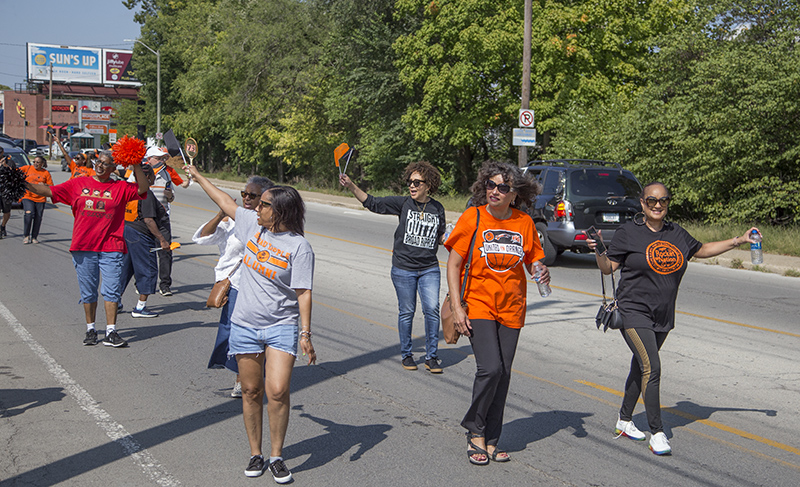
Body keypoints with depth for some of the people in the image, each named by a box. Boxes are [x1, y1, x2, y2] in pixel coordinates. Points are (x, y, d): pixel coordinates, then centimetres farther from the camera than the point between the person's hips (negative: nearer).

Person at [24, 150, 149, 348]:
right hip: (84, 247, 1)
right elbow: (49, 191, 9)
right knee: (88, 291, 7)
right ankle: (90, 329, 19)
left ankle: (110, 333, -3)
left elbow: (143, 189, -4)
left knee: (112, 290, -6)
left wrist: (136, 166, -13)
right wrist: (25, 185, -1)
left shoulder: (120, 188, 6)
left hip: (111, 248, -1)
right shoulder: (78, 184, 10)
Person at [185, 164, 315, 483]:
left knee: (277, 391, -13)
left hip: (281, 327, -4)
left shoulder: (299, 247, -12)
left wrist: (306, 334, -16)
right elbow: (226, 202, 19)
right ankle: (255, 454, 21)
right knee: (251, 391, 8)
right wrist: (198, 178, 29)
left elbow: (303, 293, -12)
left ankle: (276, 457, 3)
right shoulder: (253, 224, 3)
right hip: (244, 325, 5)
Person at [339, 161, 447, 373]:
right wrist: (351, 186, -21)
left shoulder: (437, 209, 4)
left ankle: (431, 356, 7)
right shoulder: (403, 203, -3)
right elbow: (372, 203, -10)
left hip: (429, 269, 1)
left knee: (432, 310, -6)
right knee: (406, 312, 6)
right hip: (403, 268, -1)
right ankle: (406, 354, 22)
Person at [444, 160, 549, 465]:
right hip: (479, 305, -3)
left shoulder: (524, 223, 2)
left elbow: (534, 261, 12)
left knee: (503, 374, 5)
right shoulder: (473, 217, -6)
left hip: (511, 308, 3)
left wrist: (542, 273, -13)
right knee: (490, 368, -16)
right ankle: (475, 431, 4)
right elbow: (454, 264, -4)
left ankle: (490, 440, 18)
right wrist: (456, 306, -11)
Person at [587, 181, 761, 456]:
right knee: (652, 367, -16)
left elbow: (702, 250, 23)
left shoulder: (676, 234, 9)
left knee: (640, 367, 15)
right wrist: (598, 251, -26)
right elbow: (608, 268, -6)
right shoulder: (628, 233, -6)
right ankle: (657, 433, -12)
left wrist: (739, 241, 20)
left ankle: (624, 421, 30)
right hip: (634, 312, -6)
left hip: (663, 317, 6)